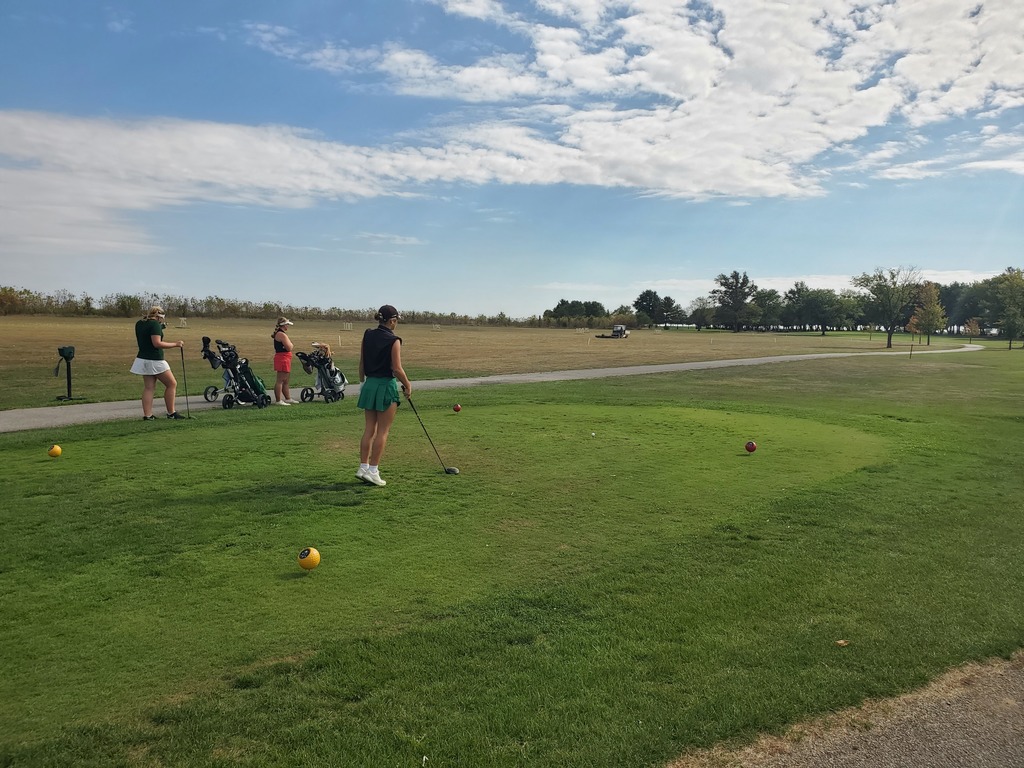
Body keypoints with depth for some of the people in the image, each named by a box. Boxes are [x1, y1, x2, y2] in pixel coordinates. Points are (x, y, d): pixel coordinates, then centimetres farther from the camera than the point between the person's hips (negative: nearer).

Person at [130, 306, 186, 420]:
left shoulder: (139, 324, 10)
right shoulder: (155, 324, -14)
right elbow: (157, 343, -22)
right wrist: (175, 344, -16)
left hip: (143, 358, 8)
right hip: (155, 361, -8)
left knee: (148, 388, 8)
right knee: (172, 384, 4)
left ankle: (147, 415, 3)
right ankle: (171, 413, 6)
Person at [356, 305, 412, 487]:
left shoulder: (367, 335, 5)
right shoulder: (393, 340, -13)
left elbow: (361, 364, 9)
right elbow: (397, 369, -15)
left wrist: (362, 383, 19)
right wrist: (407, 385, -1)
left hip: (369, 384, 6)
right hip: (386, 385, -6)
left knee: (369, 428, 13)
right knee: (382, 431, 2)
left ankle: (363, 467, 16)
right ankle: (373, 471, 4)